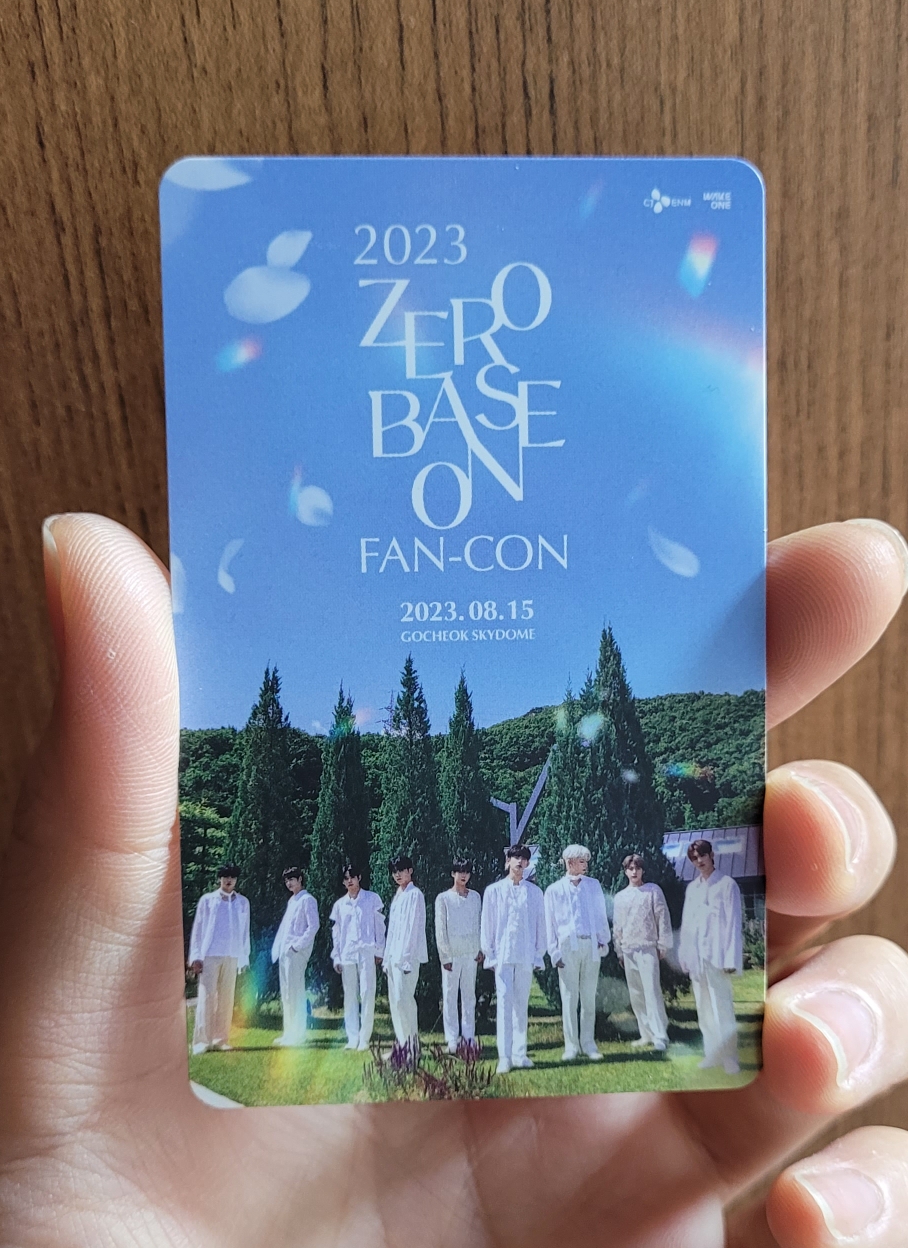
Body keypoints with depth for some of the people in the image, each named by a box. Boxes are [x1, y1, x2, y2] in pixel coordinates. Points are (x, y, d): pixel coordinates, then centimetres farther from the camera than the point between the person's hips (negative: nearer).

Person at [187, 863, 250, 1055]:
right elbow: (197, 929, 4)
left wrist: (244, 958, 8)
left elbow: (245, 932, 11)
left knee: (227, 999, 4)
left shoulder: (242, 902, 10)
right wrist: (195, 956, -2)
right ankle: (201, 1041, 2)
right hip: (209, 955, -2)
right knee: (206, 997, -4)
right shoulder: (207, 900, 5)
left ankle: (221, 1039, 12)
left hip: (232, 956, 2)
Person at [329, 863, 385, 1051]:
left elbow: (380, 926, 3)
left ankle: (364, 1038, 1)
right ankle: (352, 1038, 12)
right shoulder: (339, 904, 10)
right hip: (346, 954, 3)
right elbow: (336, 932, 13)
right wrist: (336, 957, 8)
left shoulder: (372, 899, 2)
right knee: (350, 997, 5)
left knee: (367, 995, -6)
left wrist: (379, 951, -1)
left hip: (366, 952, -3)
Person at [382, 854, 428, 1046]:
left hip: (406, 956, -8)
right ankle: (402, 1043, 16)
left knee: (403, 998, -11)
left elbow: (414, 927, -12)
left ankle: (412, 1042, -4)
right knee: (394, 1000, 9)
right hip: (393, 956, 8)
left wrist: (407, 958, -17)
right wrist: (387, 957, 13)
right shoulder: (396, 896, 18)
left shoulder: (414, 895, -7)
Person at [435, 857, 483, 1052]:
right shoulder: (443, 898, -2)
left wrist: (480, 949, 7)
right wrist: (445, 956, -6)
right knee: (450, 995, 0)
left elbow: (480, 924, 12)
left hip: (471, 953, 3)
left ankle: (469, 1036, 14)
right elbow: (440, 930, -2)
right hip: (451, 954, -3)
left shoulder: (475, 897, 8)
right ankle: (452, 1038, 6)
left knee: (469, 994, 7)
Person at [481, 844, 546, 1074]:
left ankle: (520, 1054, 17)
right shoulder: (494, 890, 3)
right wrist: (489, 954, 1)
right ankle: (504, 1057, -2)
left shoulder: (534, 892, 6)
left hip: (526, 956, 2)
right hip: (502, 955, -1)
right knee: (504, 1003, -4)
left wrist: (538, 954, 4)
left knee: (522, 1005, 8)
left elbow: (540, 925, 8)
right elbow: (486, 924, 5)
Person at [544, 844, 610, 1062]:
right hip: (567, 947, -2)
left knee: (589, 997, 6)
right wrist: (554, 953, 0)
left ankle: (588, 1044, 15)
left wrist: (603, 940, 3)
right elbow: (550, 924, 4)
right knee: (569, 998, 2)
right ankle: (571, 1046, 11)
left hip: (591, 946, 2)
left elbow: (601, 914, 11)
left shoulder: (594, 885, 9)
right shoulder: (554, 890, 3)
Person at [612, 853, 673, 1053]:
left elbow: (663, 919, 0)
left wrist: (662, 945, -4)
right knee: (636, 995, 6)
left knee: (652, 993, -11)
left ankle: (660, 1037, -9)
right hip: (628, 950, 4)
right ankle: (646, 1034, 14)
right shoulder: (620, 897, 12)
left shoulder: (653, 891, 2)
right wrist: (619, 951, 13)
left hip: (648, 948, -4)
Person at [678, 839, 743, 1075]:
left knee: (722, 1011, -5)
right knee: (704, 1011, 11)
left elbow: (733, 923, -7)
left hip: (716, 956, -6)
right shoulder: (691, 888, 13)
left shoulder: (727, 884, -4)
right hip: (696, 957, 6)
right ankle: (712, 1056, 20)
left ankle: (730, 1060, 5)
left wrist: (731, 959, -12)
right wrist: (684, 955, 10)